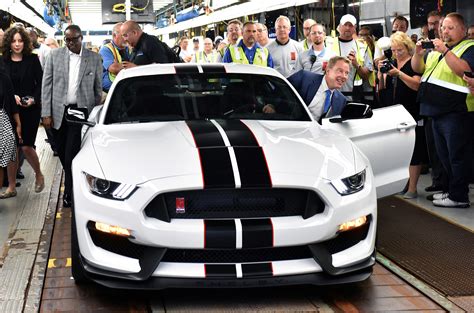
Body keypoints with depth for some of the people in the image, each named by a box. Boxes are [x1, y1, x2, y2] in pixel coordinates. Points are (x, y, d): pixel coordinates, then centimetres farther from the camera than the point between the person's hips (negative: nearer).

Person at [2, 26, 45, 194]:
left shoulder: (32, 59, -1)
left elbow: (40, 83, 0)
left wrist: (33, 99, -14)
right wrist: (12, 96, -12)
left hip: (31, 109, -2)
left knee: (26, 147, -6)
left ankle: (39, 175, 20)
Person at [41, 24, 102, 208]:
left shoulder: (94, 58, 2)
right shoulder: (54, 56, 3)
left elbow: (98, 88, 7)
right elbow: (47, 85, 2)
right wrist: (46, 113, -3)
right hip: (58, 112, 2)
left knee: (71, 156, -7)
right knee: (63, 154, 9)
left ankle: (69, 193, 4)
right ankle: (73, 184, 28)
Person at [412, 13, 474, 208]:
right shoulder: (437, 48, 19)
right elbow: (418, 69, 16)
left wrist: (445, 51, -25)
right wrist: (418, 53, -3)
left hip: (455, 112, -8)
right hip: (436, 111, 8)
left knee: (457, 156, -3)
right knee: (444, 156, 17)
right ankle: (451, 189, 28)